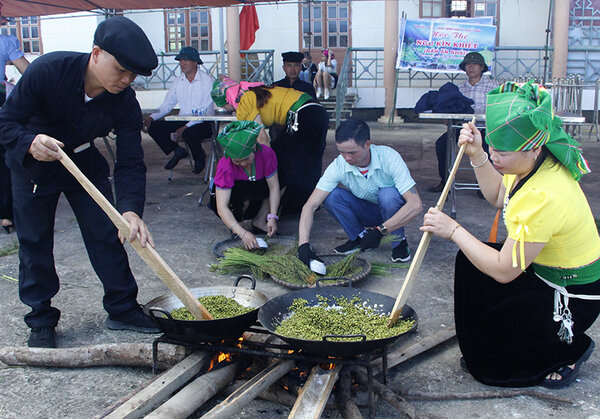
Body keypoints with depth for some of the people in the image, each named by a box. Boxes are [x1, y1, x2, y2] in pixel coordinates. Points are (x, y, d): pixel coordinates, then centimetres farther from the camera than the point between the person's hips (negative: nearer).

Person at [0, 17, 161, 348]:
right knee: (35, 243, 3)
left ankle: (122, 309, 14)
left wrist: (131, 210, -41)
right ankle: (41, 320, 18)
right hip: (32, 166, -2)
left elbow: (130, 164, -25)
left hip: (84, 163, 2)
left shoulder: (125, 103, -23)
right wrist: (31, 142, -46)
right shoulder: (48, 70, -30)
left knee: (107, 234, 0)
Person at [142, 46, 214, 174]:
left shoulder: (208, 81, -9)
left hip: (203, 124, -6)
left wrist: (185, 127, -26)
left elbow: (206, 112, -17)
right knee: (153, 127, -13)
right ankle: (177, 151, 6)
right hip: (182, 120, 6)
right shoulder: (178, 81, 10)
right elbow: (167, 105, 14)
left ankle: (199, 156, -3)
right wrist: (151, 118, -5)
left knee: (188, 133, -37)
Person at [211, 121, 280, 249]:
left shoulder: (267, 153, -24)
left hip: (259, 200, 4)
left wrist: (272, 217, -31)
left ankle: (260, 219, -8)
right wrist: (242, 233, -47)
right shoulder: (225, 166, -30)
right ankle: (238, 219, -8)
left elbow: (273, 186, -19)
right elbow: (222, 207, -35)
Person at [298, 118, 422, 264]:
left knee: (388, 194, -35)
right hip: (366, 212, 3)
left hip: (393, 211, -2)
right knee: (330, 196, -23)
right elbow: (310, 205, -24)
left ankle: (399, 242, -9)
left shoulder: (389, 157, -30)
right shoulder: (339, 165, -22)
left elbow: (416, 205, -34)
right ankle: (360, 236, -1)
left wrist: (380, 230, -39)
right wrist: (303, 244, -36)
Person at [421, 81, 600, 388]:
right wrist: (477, 156, -4)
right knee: (469, 260, 8)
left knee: (480, 356, -1)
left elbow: (503, 271, -29)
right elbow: (498, 197, 11)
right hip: (544, 270, 9)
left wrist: (453, 230, -23)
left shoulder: (544, 198, -37)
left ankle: (571, 349, 14)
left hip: (570, 299, -9)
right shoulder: (537, 163, -10)